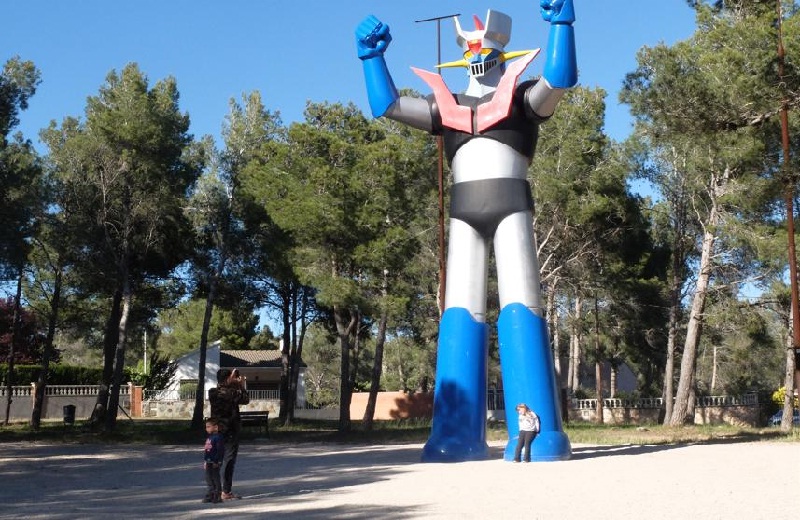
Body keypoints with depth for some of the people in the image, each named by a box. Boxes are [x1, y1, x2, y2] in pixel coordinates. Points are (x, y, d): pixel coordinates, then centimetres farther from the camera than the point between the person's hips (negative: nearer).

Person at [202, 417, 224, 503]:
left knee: (216, 478, -3)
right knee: (209, 479, 13)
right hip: (208, 462, 9)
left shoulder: (218, 437, -15)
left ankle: (218, 495, 5)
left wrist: (216, 461, -21)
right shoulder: (209, 437, 14)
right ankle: (211, 495, 22)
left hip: (215, 462, -9)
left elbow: (220, 450, -19)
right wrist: (205, 461, 22)